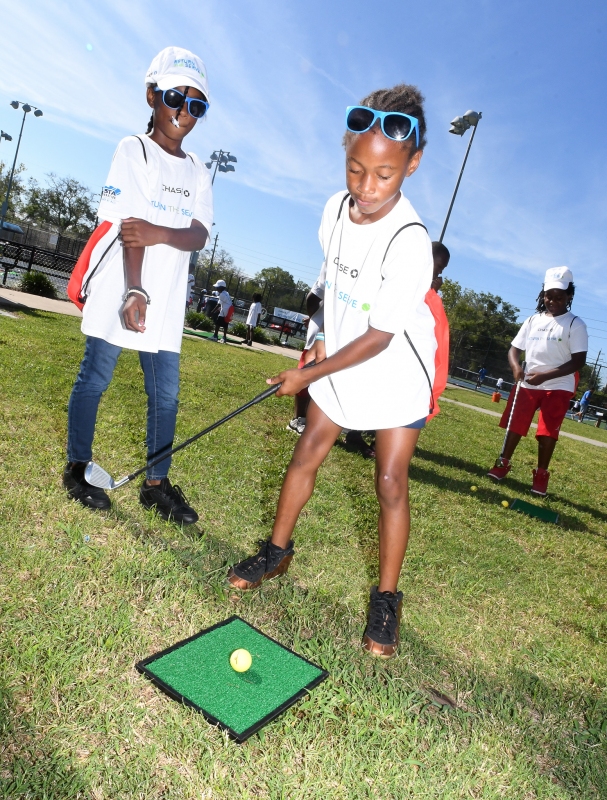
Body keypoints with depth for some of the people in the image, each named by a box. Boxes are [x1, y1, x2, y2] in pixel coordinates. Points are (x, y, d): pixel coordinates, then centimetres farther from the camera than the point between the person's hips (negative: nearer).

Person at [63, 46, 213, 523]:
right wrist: (135, 291, -26)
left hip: (167, 302, 5)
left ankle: (157, 483, 15)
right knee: (95, 379, 3)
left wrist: (160, 233, -23)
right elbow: (128, 228, -14)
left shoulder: (198, 172, 13)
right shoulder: (134, 151, -2)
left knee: (166, 395, 5)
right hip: (119, 291, -4)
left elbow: (199, 236, -2)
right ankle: (78, 468, 21)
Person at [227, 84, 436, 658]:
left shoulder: (409, 241, -28)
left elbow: (379, 337, -25)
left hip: (395, 372, -5)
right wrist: (323, 337, 5)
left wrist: (310, 373, -18)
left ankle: (386, 597, 13)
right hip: (340, 360, 6)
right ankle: (277, 551, 28)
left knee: (390, 481, -3)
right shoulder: (335, 208, -7)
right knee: (305, 455, 9)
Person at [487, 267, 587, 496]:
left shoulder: (575, 324, -6)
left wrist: (545, 376, -22)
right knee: (515, 426, 7)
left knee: (547, 433, -4)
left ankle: (541, 475, 11)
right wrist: (516, 368, -15)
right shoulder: (533, 320, 7)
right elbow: (515, 348, 9)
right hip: (528, 384, 4)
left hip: (558, 387, -4)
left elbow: (578, 361, -12)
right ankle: (503, 464, 23)